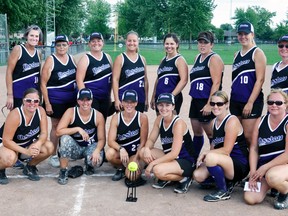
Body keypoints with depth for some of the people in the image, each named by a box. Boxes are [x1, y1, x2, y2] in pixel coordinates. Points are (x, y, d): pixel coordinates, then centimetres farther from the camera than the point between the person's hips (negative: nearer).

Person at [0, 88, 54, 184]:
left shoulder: (41, 111, -15)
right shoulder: (15, 115, -30)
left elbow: (44, 133, -10)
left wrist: (38, 144, -33)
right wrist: (26, 151, -35)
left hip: (27, 143, 5)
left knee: (49, 147, -19)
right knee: (10, 158, -39)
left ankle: (30, 167, 9)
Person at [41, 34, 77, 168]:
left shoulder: (71, 58, 5)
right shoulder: (51, 60, -10)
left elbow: (77, 77, 16)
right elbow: (43, 83, -11)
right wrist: (47, 104, -14)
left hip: (72, 99, 5)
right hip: (56, 100, -5)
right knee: (56, 126, 3)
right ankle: (53, 156, 14)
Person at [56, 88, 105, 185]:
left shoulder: (98, 115, -9)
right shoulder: (70, 112, -13)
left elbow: (102, 139, -7)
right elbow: (58, 132, -23)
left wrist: (97, 151, -28)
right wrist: (78, 129, -30)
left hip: (91, 146, 0)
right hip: (75, 148, 0)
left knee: (97, 160, -32)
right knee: (65, 138, -33)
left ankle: (89, 164, 10)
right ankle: (63, 171, -16)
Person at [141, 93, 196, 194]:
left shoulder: (178, 123, -22)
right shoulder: (159, 119, 0)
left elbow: (174, 153, -26)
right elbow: (151, 140, 5)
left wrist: (152, 163, -25)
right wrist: (147, 149, -20)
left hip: (186, 162, -7)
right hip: (169, 157, 8)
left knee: (158, 171, -32)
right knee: (143, 152, -11)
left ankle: (184, 179, -3)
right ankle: (165, 178, 4)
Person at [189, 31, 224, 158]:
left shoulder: (214, 59, -9)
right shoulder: (197, 58, 15)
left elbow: (216, 83, -17)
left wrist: (209, 104, -21)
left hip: (207, 102, -8)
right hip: (195, 100, 8)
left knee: (211, 133, -2)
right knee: (197, 133, 14)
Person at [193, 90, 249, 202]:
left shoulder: (232, 121, -13)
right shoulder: (213, 122, 12)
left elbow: (226, 150, -17)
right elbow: (214, 147, 13)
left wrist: (205, 153, -14)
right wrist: (204, 156, -4)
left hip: (240, 165, -8)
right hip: (223, 162, 8)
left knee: (211, 157, -34)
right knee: (197, 175, -11)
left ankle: (224, 192, -12)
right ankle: (228, 182, 12)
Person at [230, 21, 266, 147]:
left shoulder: (257, 53, -5)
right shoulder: (237, 55, 14)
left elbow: (260, 80, -12)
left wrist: (250, 103, -17)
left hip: (251, 102, -6)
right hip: (235, 101, 6)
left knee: (249, 137, -7)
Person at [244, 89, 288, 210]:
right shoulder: (260, 122, 5)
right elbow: (254, 148, 4)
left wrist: (264, 167, -19)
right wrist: (253, 173, -6)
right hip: (263, 168, 5)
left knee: (272, 176, -40)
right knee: (250, 199, -11)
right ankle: (273, 186, 19)